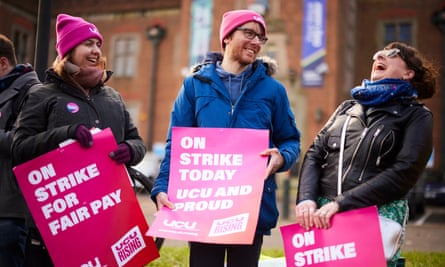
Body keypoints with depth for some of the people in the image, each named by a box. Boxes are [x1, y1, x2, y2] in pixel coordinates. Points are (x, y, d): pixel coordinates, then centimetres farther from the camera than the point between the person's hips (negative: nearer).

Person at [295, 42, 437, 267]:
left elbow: (403, 172, -8)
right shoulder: (347, 107, 19)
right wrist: (306, 198, -9)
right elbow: (314, 155, 11)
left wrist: (341, 203, -15)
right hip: (323, 215, 3)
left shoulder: (416, 116, 6)